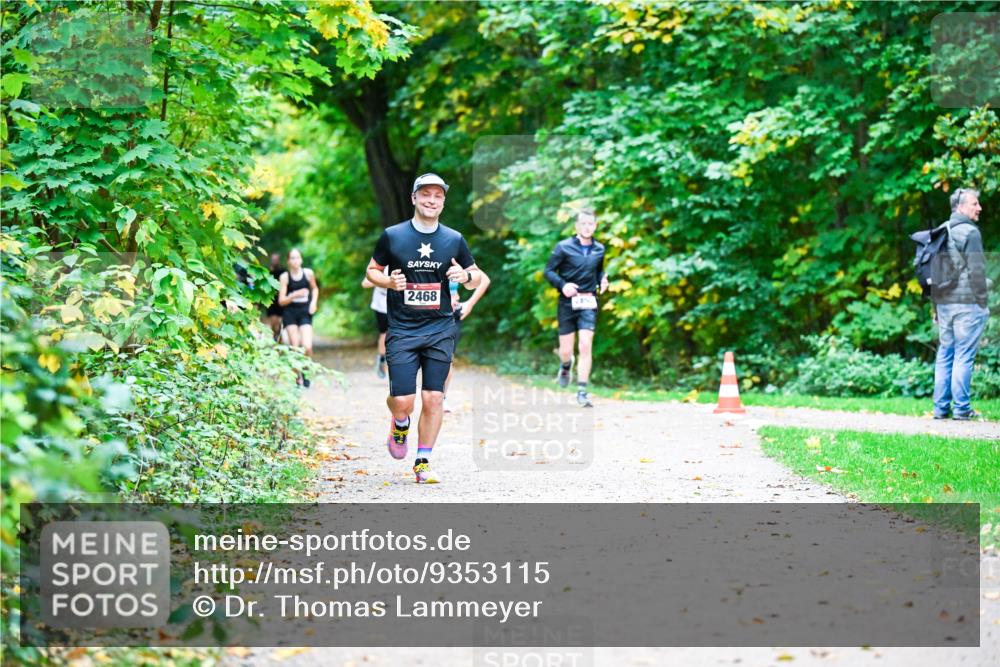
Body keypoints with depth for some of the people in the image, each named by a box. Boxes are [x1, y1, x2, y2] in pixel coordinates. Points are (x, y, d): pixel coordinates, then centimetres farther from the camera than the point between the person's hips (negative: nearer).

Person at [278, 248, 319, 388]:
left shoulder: (308, 273, -1)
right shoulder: (285, 277, -6)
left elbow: (315, 288, 19)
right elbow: (281, 301, -5)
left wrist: (314, 302, 3)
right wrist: (295, 295, -20)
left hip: (305, 312, 1)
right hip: (290, 313, -1)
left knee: (307, 347, -13)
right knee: (295, 346, -3)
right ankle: (297, 377, 14)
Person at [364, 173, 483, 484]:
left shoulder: (454, 240, 6)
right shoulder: (392, 236, 0)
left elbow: (477, 277, 14)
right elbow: (372, 270, 10)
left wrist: (466, 276, -9)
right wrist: (389, 281, -11)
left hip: (440, 331, 2)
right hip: (402, 331, -2)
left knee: (433, 399, -1)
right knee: (402, 401, -8)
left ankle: (423, 462, 11)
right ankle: (400, 424, 28)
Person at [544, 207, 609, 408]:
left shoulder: (599, 250, 7)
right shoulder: (564, 247, -4)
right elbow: (549, 271, -1)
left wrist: (603, 281, 1)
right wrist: (562, 285, -18)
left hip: (588, 303, 1)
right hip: (568, 302, -1)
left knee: (586, 346, -13)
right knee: (566, 350, 4)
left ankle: (582, 391, -8)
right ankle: (566, 365, 42)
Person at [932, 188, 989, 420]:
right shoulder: (970, 232, -10)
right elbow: (976, 270, -14)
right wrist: (982, 302, -7)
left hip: (943, 302, 7)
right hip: (966, 302, -7)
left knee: (944, 355, 10)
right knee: (964, 356, -4)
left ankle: (941, 407, 11)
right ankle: (961, 408, -4)